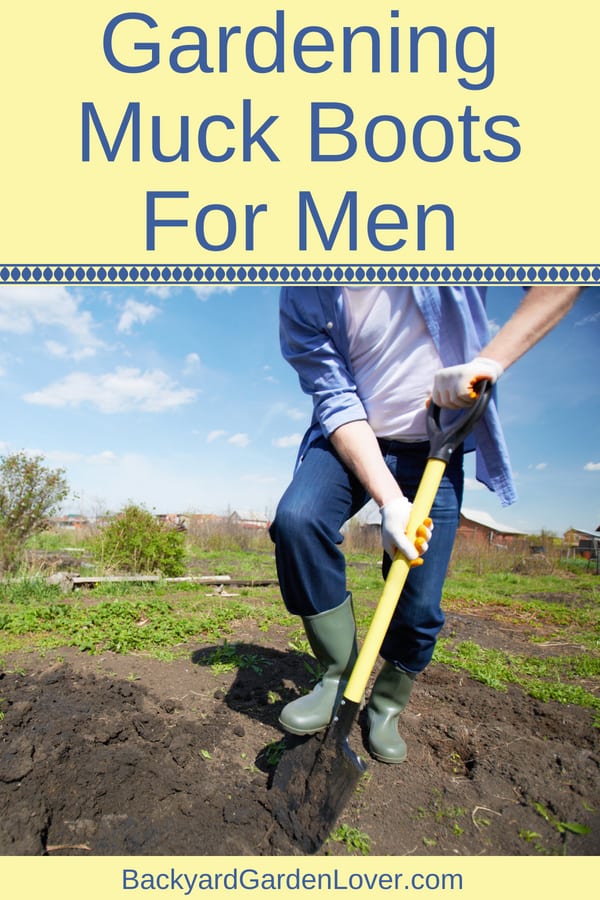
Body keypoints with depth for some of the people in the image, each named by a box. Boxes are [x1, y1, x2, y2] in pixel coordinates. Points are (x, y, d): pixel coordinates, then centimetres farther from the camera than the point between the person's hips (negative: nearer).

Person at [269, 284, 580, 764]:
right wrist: (391, 501, -28)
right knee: (296, 519, -29)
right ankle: (340, 674, -7)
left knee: (419, 607, -2)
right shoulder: (301, 297, -10)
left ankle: (387, 708, 29)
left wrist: (490, 359, -27)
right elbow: (338, 405, -16)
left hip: (435, 449, 0)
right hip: (349, 441, 1)